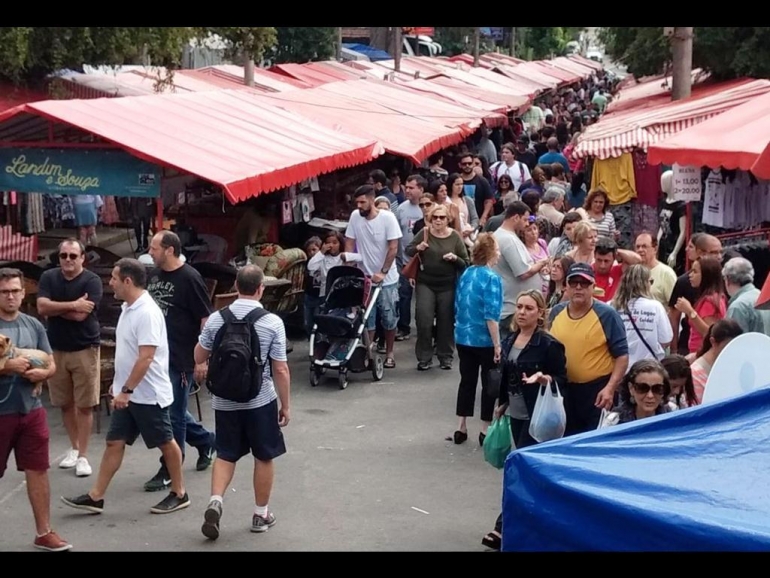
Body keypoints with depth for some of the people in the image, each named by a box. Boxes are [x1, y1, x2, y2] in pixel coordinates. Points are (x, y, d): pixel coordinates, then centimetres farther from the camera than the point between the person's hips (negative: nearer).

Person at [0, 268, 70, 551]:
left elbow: (51, 365, 10)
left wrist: (41, 373, -11)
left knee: (37, 470, 8)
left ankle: (44, 533, 17)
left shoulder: (33, 325, 7)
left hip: (32, 410, 4)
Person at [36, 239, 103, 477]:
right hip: (56, 349, 4)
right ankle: (74, 447, 30)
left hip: (85, 349, -4)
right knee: (65, 403, 14)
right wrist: (72, 305, -19)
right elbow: (41, 308, -14)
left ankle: (83, 455, 7)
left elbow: (80, 315, -20)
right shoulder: (48, 277, 1)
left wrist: (55, 308, -10)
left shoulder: (92, 281, -11)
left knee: (85, 405, 0)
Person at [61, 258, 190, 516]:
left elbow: (146, 358, -26)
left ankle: (179, 494, 19)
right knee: (114, 442, 8)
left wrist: (126, 390, -25)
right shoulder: (128, 308, 9)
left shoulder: (147, 313, -22)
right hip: (129, 393, 9)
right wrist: (120, 385, 21)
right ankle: (96, 497, 11)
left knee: (165, 443, 5)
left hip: (149, 395, -9)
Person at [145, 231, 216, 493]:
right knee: (173, 409, 17)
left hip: (181, 359, -8)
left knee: (173, 414, -1)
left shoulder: (189, 279, -14)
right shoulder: (153, 275, 8)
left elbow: (206, 320, -14)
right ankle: (205, 440, 39)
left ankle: (169, 471, 9)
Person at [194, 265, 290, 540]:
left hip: (225, 401, 2)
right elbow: (280, 369, -10)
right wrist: (286, 405, 0)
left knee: (226, 455, 15)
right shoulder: (272, 323, -12)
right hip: (260, 401, -2)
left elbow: (199, 358, 6)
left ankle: (215, 501, -5)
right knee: (264, 457, 13)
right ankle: (261, 514, 22)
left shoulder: (216, 319, -4)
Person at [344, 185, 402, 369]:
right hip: (364, 277, 2)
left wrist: (382, 273, -17)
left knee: (389, 319, 6)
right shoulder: (355, 217, -5)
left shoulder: (387, 218, -14)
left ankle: (389, 353, 21)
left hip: (387, 279, -2)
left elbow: (393, 248, -13)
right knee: (366, 320, 3)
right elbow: (349, 244, 1)